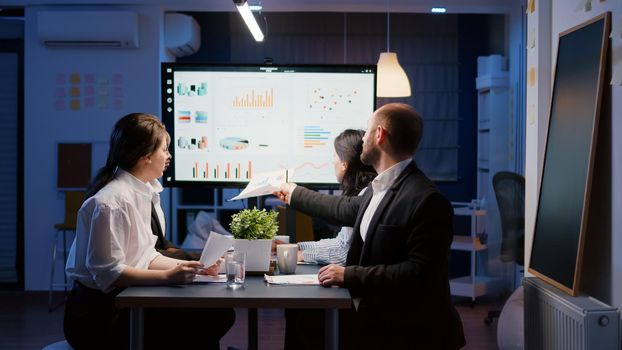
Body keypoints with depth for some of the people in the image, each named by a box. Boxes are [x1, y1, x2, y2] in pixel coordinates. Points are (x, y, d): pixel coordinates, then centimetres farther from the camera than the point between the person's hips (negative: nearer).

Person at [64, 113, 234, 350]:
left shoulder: (147, 193, 6)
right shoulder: (110, 203, -19)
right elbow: (108, 272, -20)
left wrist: (191, 266, 0)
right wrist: (167, 276, -23)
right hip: (97, 314, -8)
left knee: (220, 314, -4)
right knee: (190, 326, -20)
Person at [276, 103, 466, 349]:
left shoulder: (426, 200, -24)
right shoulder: (379, 188, 7)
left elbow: (420, 273, -28)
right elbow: (349, 209, 26)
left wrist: (349, 275, -25)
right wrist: (294, 194, 37)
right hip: (373, 323, 9)